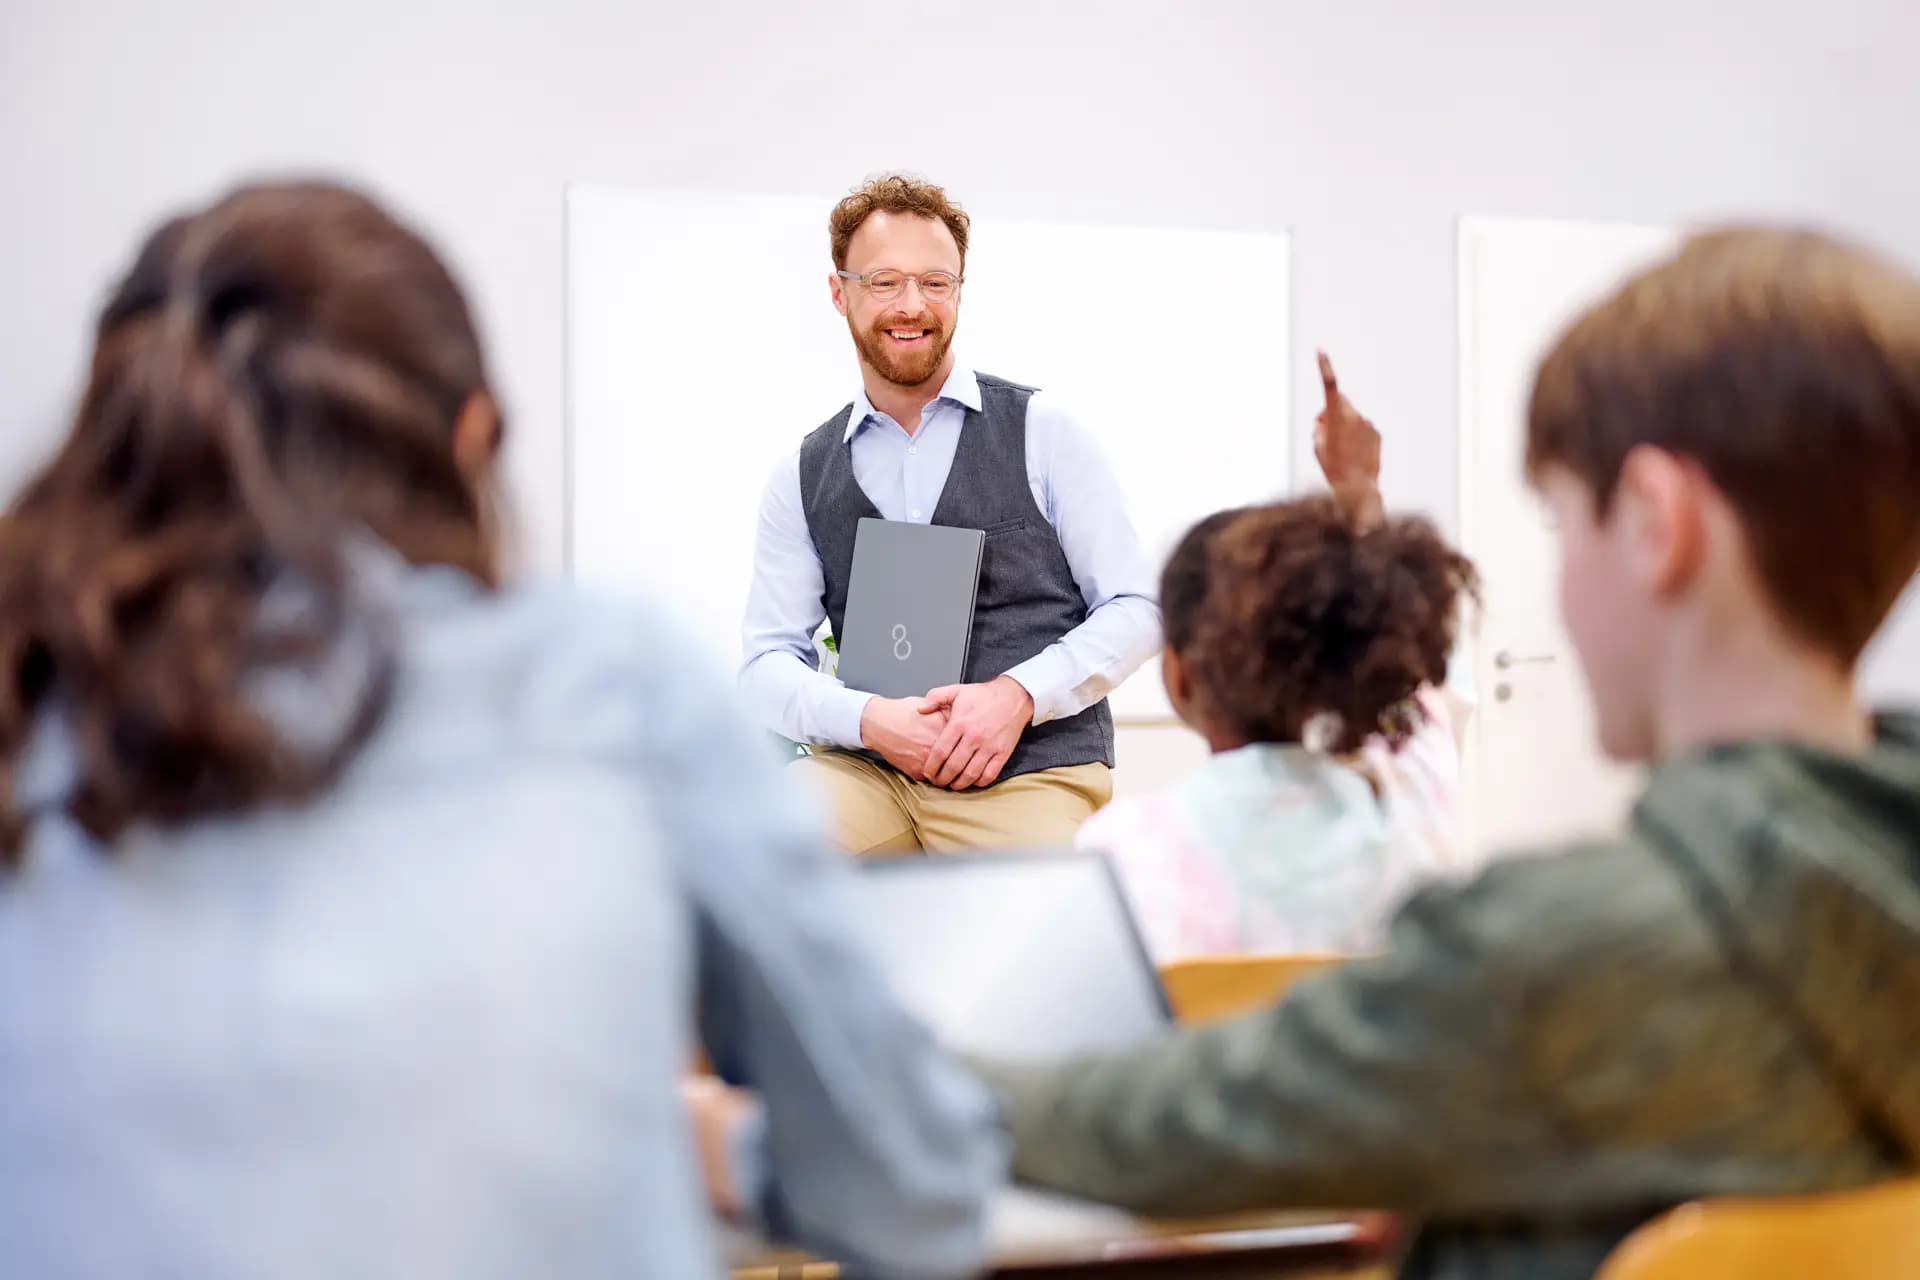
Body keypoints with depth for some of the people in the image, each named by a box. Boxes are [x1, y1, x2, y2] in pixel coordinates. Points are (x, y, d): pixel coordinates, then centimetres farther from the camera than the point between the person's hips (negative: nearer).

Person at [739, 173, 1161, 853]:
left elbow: (1134, 609, 3)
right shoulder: (802, 479, 12)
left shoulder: (1042, 432, 5)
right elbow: (768, 662, 7)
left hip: (1037, 770, -1)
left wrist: (1017, 693, -14)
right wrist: (867, 719, -13)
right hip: (872, 770, 2)